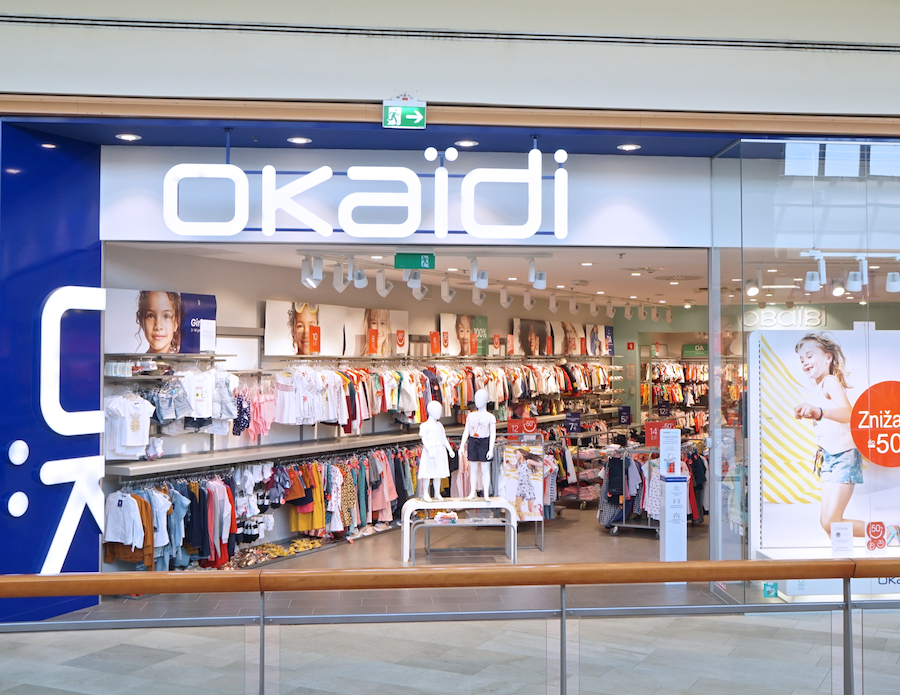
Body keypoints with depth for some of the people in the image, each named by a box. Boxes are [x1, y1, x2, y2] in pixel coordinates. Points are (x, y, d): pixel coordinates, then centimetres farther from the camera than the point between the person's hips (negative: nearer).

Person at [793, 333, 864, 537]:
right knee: (826, 522, 6)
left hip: (844, 456, -9)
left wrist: (819, 412, -48)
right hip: (830, 458, 9)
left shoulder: (830, 381, -12)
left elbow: (848, 413, -32)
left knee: (830, 522, -14)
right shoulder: (818, 388, 16)